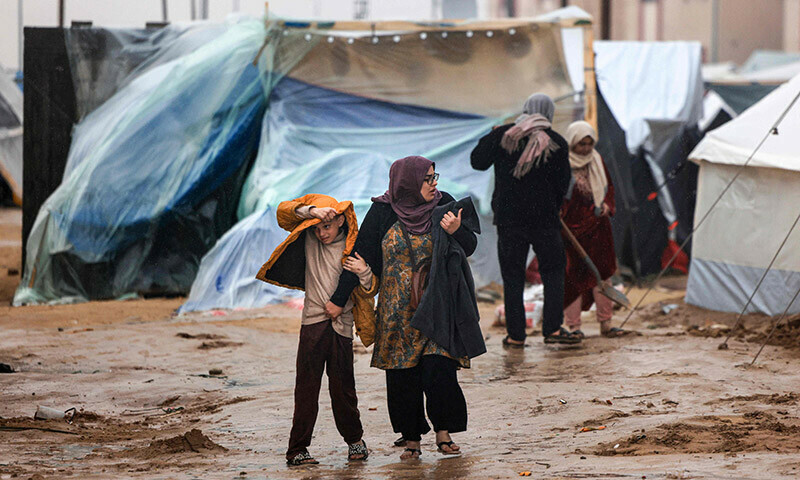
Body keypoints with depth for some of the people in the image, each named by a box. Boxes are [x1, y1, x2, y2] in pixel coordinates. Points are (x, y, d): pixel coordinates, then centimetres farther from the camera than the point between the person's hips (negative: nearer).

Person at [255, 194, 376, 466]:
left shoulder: (353, 250, 3)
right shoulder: (309, 239, 7)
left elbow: (368, 291, 4)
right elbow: (284, 212, 1)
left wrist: (363, 272, -17)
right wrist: (311, 211, -14)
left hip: (341, 325, -1)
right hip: (313, 321, 1)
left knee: (343, 388, 2)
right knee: (307, 386, -3)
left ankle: (354, 440, 21)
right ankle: (297, 449, -1)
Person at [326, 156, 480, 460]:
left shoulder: (444, 205, 0)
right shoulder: (383, 212, -3)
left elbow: (469, 247, 2)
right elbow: (361, 256, 0)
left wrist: (456, 232, -20)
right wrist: (339, 299, 2)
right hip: (399, 310, 0)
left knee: (439, 370, -11)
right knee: (404, 377, 1)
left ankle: (443, 433, 5)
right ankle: (412, 438, 13)